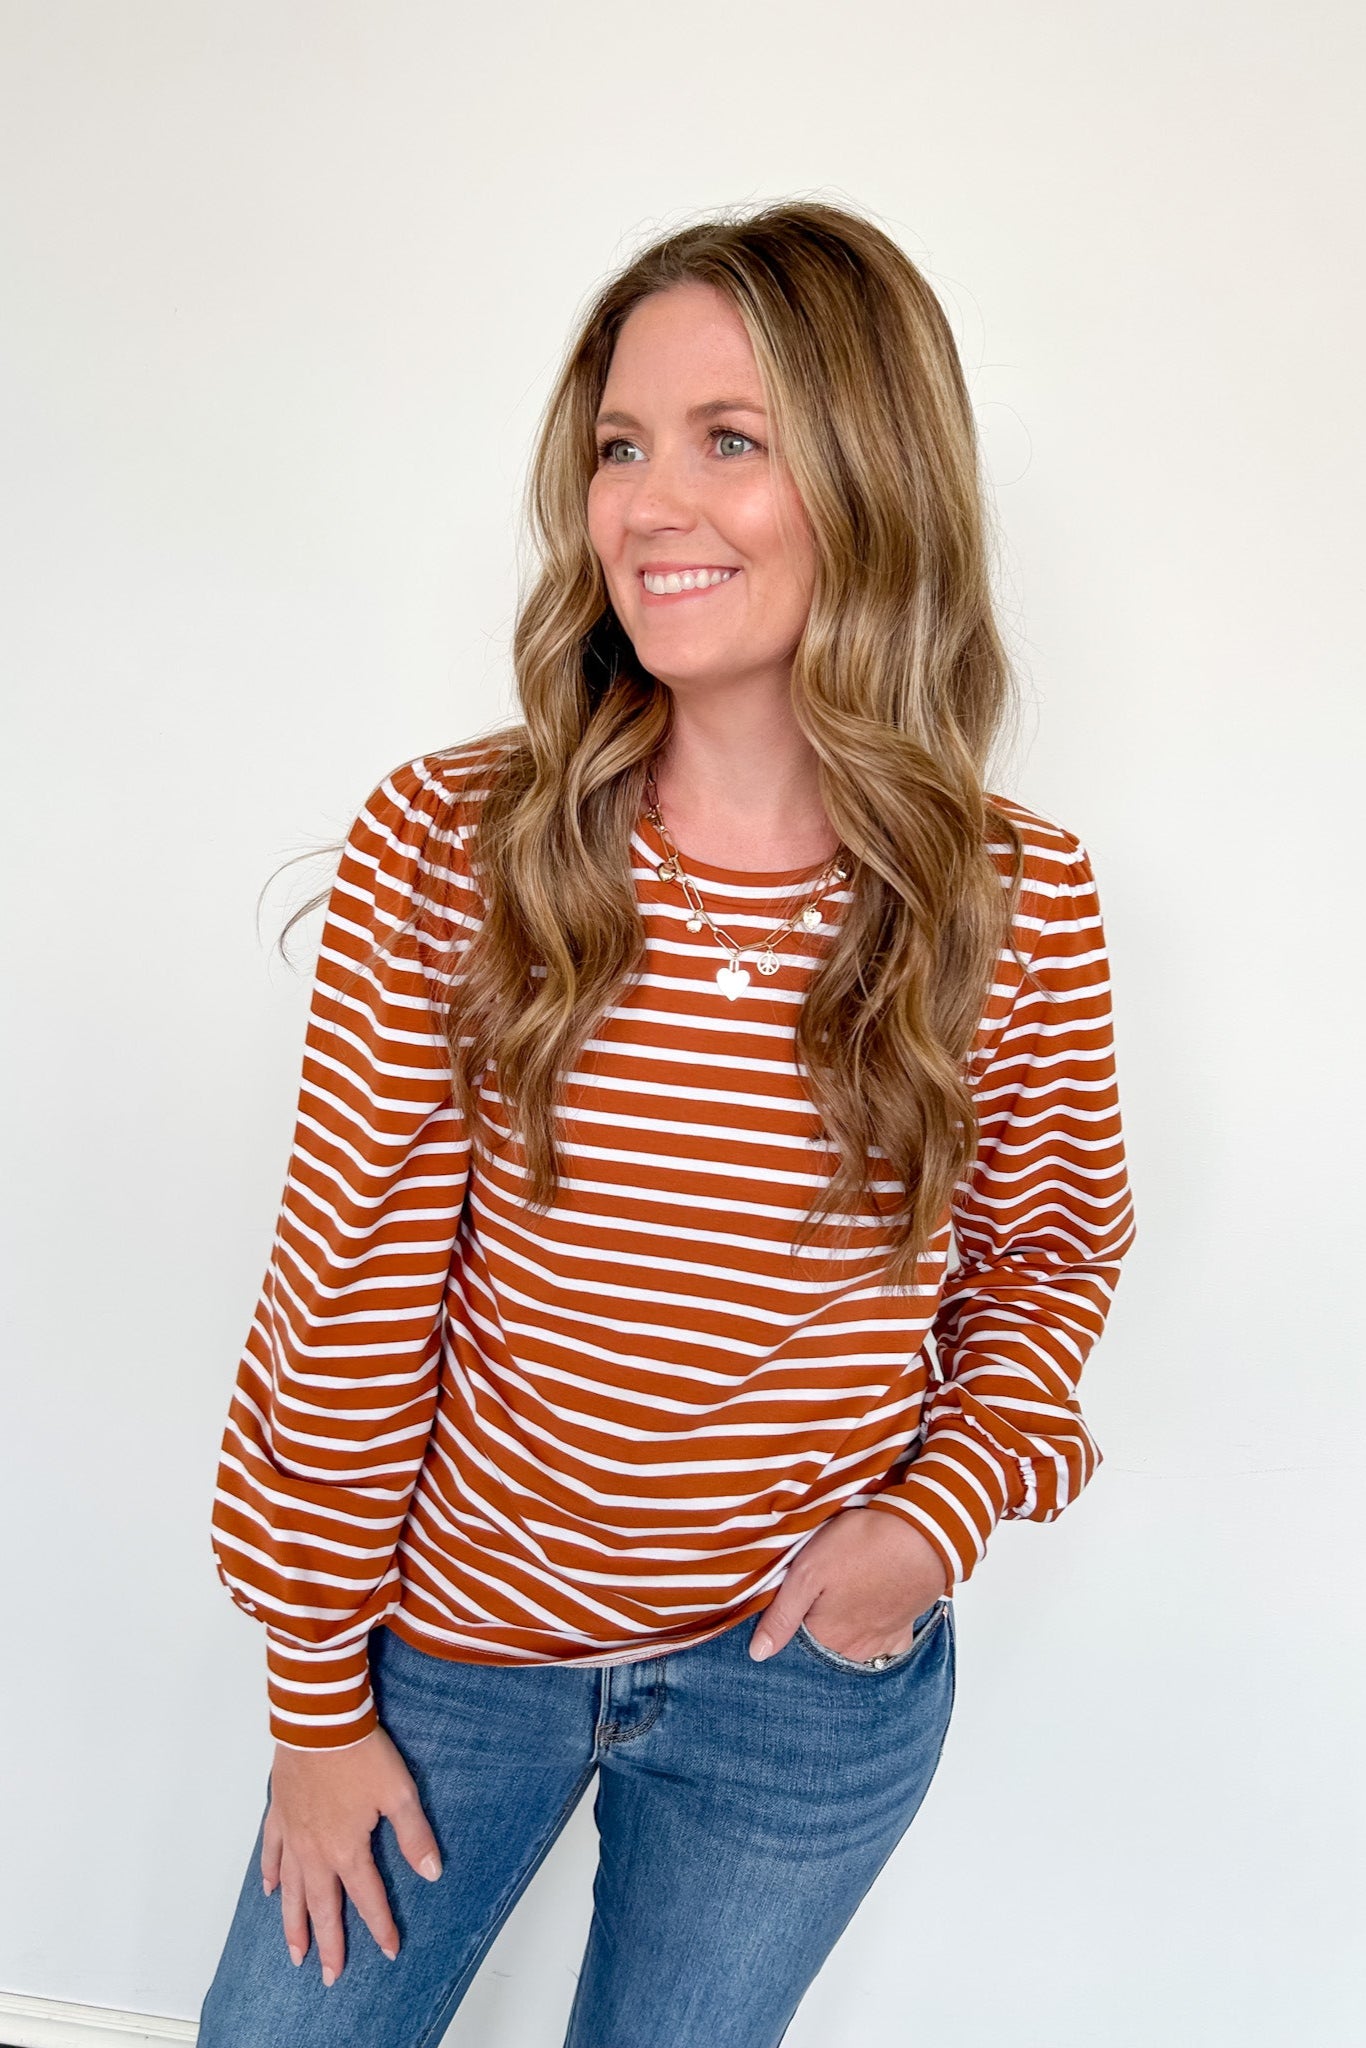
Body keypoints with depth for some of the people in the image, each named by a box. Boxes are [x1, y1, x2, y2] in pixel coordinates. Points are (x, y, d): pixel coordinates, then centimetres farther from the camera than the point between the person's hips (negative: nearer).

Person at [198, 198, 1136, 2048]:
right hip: (452, 1649, 0)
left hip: (808, 1692, 1)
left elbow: (1052, 1251, 4)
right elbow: (347, 1297, -11)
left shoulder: (1020, 906, -13)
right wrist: (316, 1698, -4)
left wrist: (944, 1512, -12)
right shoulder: (447, 850, -17)